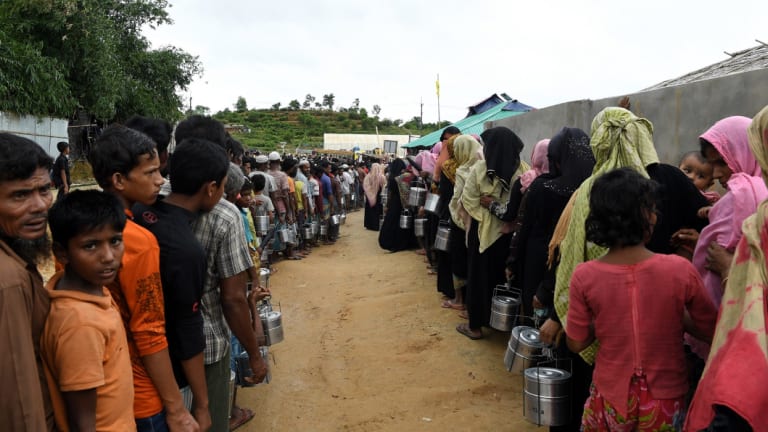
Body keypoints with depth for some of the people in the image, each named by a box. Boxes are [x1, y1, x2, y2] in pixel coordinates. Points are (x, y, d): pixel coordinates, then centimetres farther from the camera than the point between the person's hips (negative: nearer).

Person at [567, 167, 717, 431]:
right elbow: (710, 329, -5)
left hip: (610, 398, 0)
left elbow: (576, 343, -7)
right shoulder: (680, 269, -19)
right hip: (665, 399, 0)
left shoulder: (584, 276, -17)